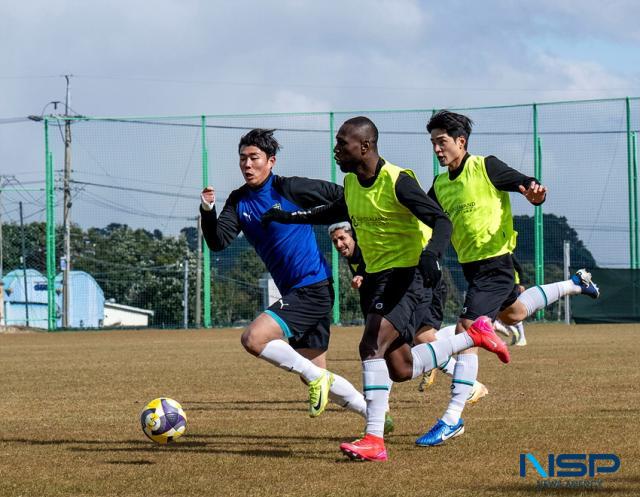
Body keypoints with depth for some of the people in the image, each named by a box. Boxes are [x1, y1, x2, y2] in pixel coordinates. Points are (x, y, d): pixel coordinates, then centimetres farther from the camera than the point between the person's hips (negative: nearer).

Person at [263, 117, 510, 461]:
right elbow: (336, 212, 29)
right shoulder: (352, 183, 7)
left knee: (372, 345, -24)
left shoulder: (397, 181, -18)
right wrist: (288, 217, 26)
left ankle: (374, 440, -24)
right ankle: (474, 335, 29)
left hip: (410, 274, -9)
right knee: (400, 371, 9)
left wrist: (431, 253, -40)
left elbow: (441, 221, -21)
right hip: (377, 277, 9)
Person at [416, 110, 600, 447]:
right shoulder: (440, 185, 8)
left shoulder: (485, 167, -12)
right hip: (470, 266, 9)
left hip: (495, 263, -9)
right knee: (513, 314, 31)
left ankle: (453, 419, -18)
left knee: (466, 332, -18)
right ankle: (575, 285, 56)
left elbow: (528, 186, -13)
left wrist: (534, 193, -37)